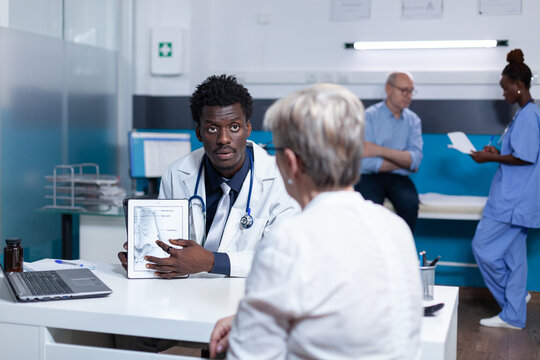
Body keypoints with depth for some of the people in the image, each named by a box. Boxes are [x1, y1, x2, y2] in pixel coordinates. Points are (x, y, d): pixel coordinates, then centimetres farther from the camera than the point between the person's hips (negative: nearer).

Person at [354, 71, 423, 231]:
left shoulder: (413, 120, 9)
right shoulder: (369, 116, -4)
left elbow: (415, 160, -5)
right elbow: (365, 163, -15)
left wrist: (380, 150, -16)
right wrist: (403, 162, -4)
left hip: (398, 178, 3)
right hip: (370, 177, -3)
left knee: (410, 203, -27)